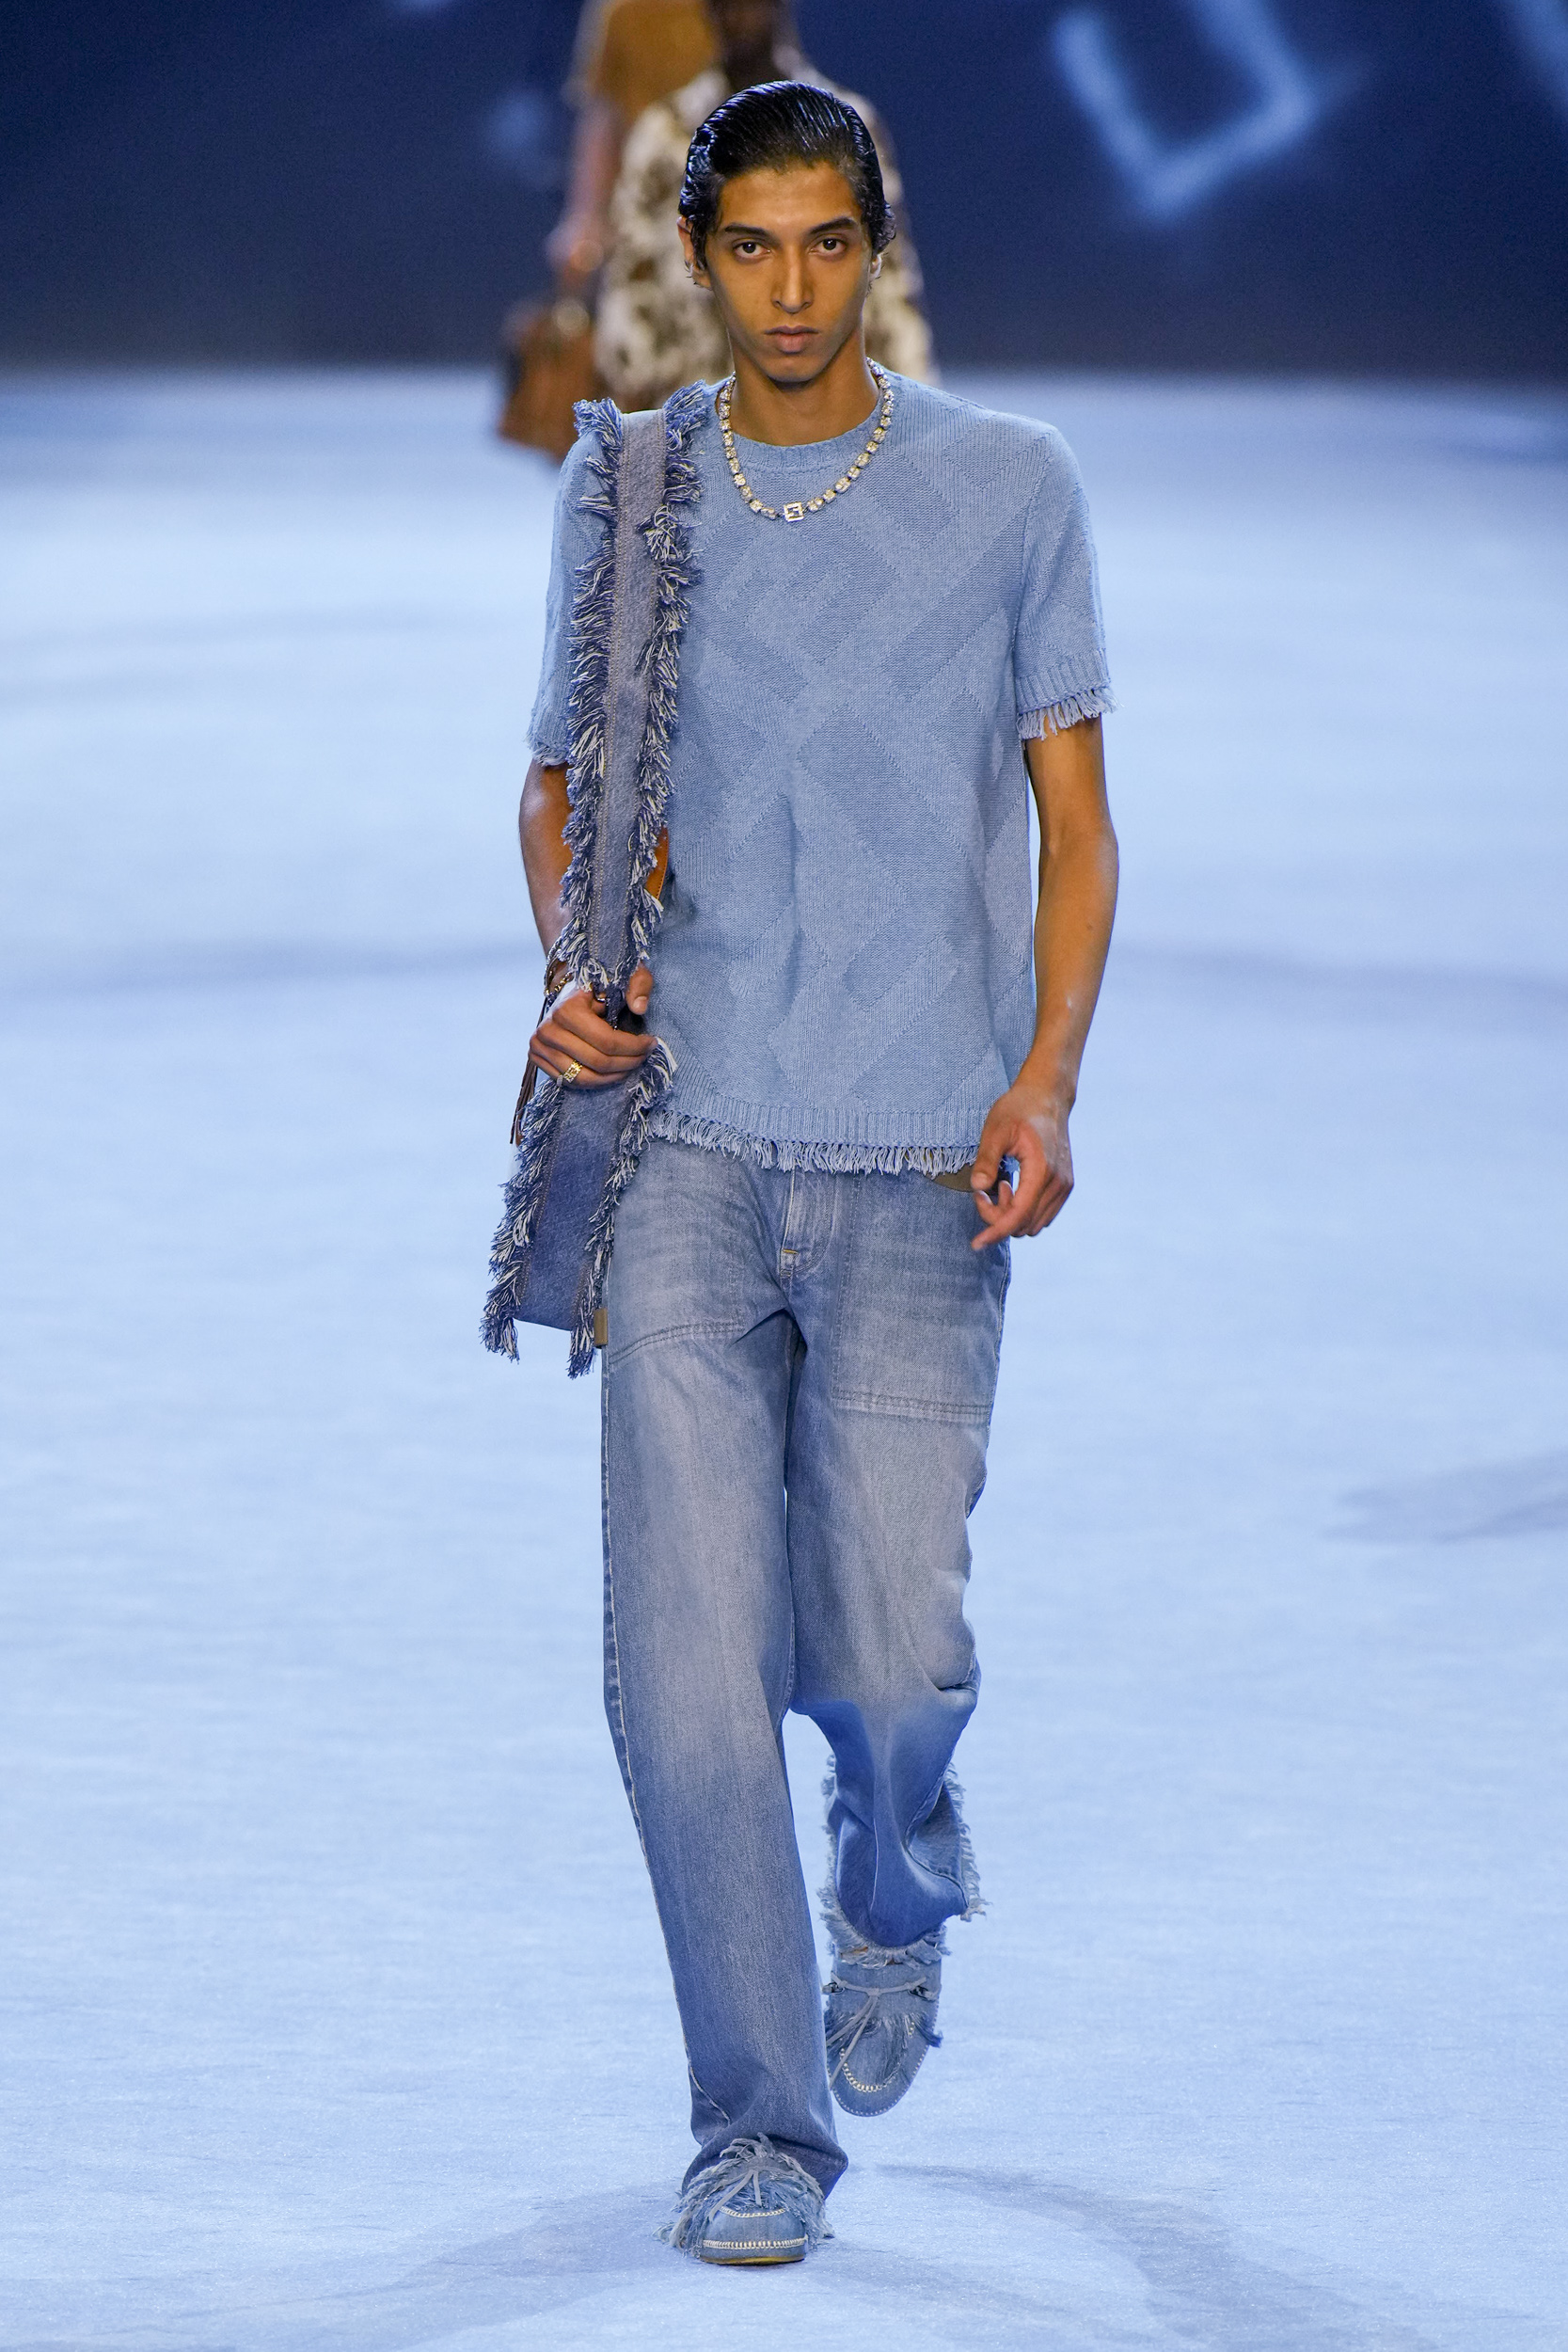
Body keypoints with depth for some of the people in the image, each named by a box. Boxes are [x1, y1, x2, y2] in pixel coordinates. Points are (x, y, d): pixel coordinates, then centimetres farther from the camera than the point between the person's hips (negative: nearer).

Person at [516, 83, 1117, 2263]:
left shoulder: (1010, 487, 4)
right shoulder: (622, 491, 8)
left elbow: (1074, 813, 7)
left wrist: (1046, 1081, -7)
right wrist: (572, 966, -3)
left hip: (919, 1174, -1)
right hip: (686, 1149, 1)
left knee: (892, 1649, -4)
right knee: (684, 1655, -7)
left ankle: (899, 1891, 32)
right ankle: (759, 2123, 5)